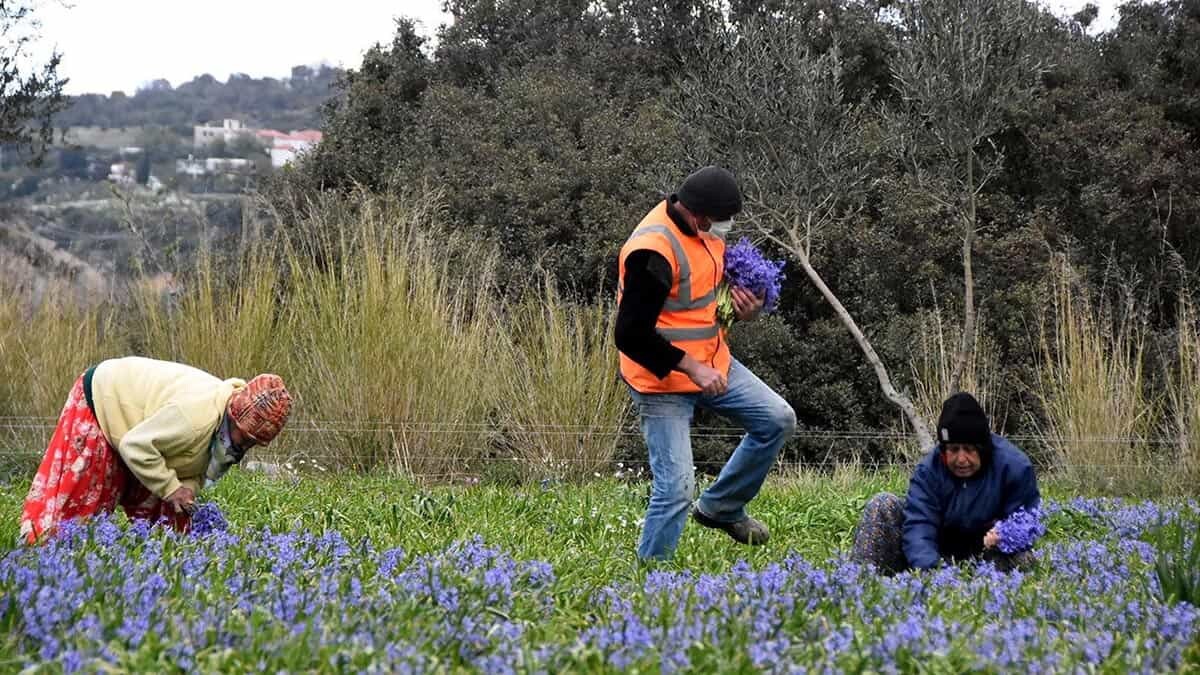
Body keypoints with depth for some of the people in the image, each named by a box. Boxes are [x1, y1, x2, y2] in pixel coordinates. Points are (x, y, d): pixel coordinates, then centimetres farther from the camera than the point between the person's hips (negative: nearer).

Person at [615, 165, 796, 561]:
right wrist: (691, 368, -25)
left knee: (778, 420, 7)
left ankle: (720, 508, 22)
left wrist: (743, 308, -1)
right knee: (676, 487, -9)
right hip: (663, 380, -8)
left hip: (711, 362, 8)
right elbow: (631, 335, -27)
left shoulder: (707, 229, 1)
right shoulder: (653, 251, -27)